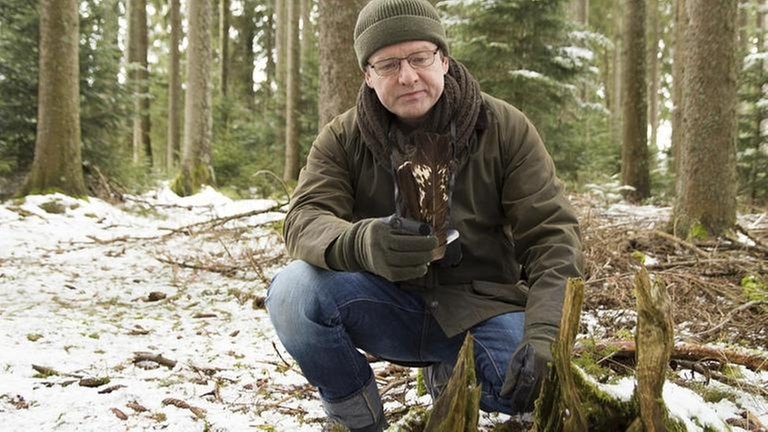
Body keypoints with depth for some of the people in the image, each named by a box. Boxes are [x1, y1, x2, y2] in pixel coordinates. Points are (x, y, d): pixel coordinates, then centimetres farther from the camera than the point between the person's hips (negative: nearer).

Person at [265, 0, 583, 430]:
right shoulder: (343, 138, -3)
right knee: (293, 292, -29)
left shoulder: (505, 128, -7)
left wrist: (544, 334, -30)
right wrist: (361, 244, -43)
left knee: (542, 382, -30)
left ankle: (451, 376, 7)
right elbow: (305, 221, -17)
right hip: (387, 306, 1)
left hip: (480, 308, 0)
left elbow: (553, 233, -12)